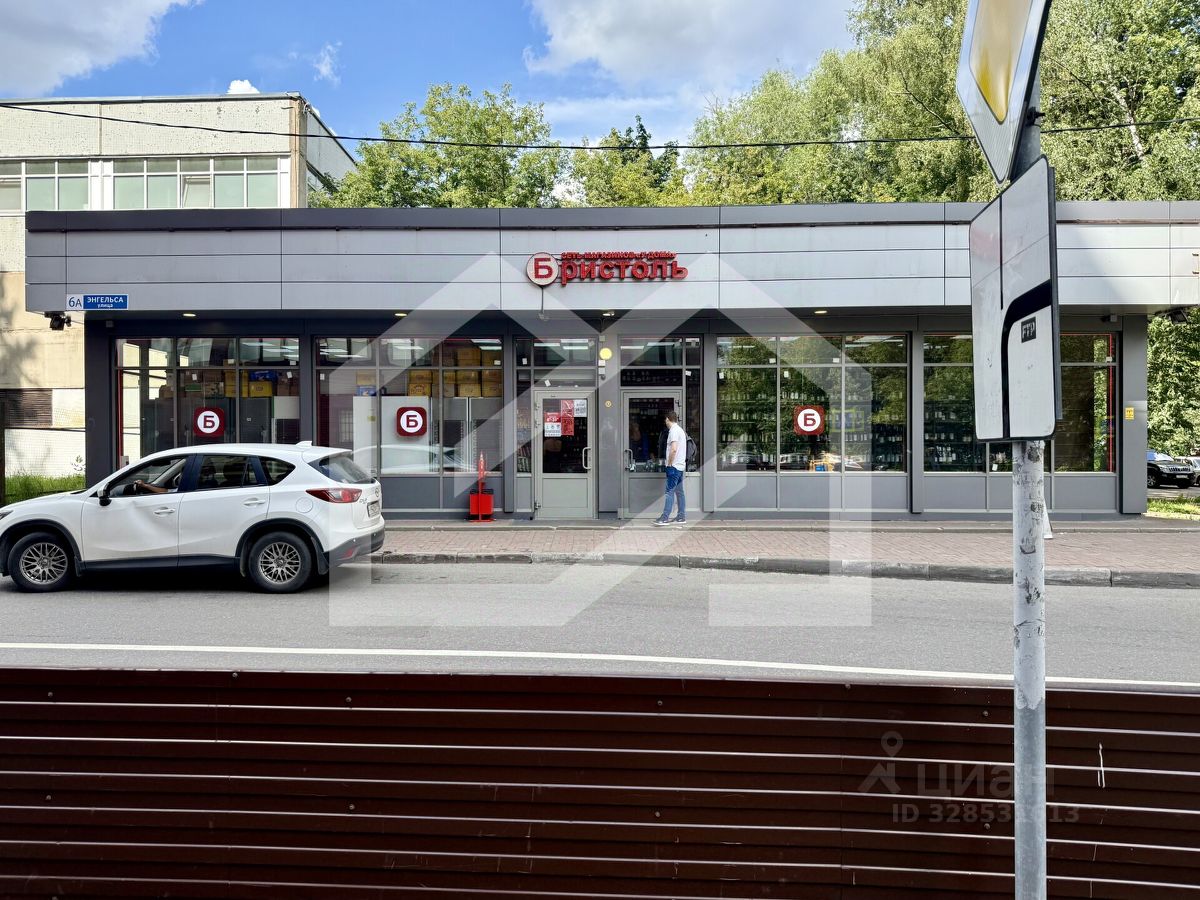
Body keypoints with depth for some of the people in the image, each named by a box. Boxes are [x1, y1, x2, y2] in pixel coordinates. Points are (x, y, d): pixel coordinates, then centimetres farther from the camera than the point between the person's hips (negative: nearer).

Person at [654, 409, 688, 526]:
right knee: (679, 492, 10)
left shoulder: (673, 431, -13)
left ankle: (665, 518, -9)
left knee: (670, 492, -9)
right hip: (680, 466, 10)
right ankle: (681, 517, 12)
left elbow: (673, 449, -25)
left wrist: (669, 463, -15)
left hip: (674, 466, -10)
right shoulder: (680, 430, 16)